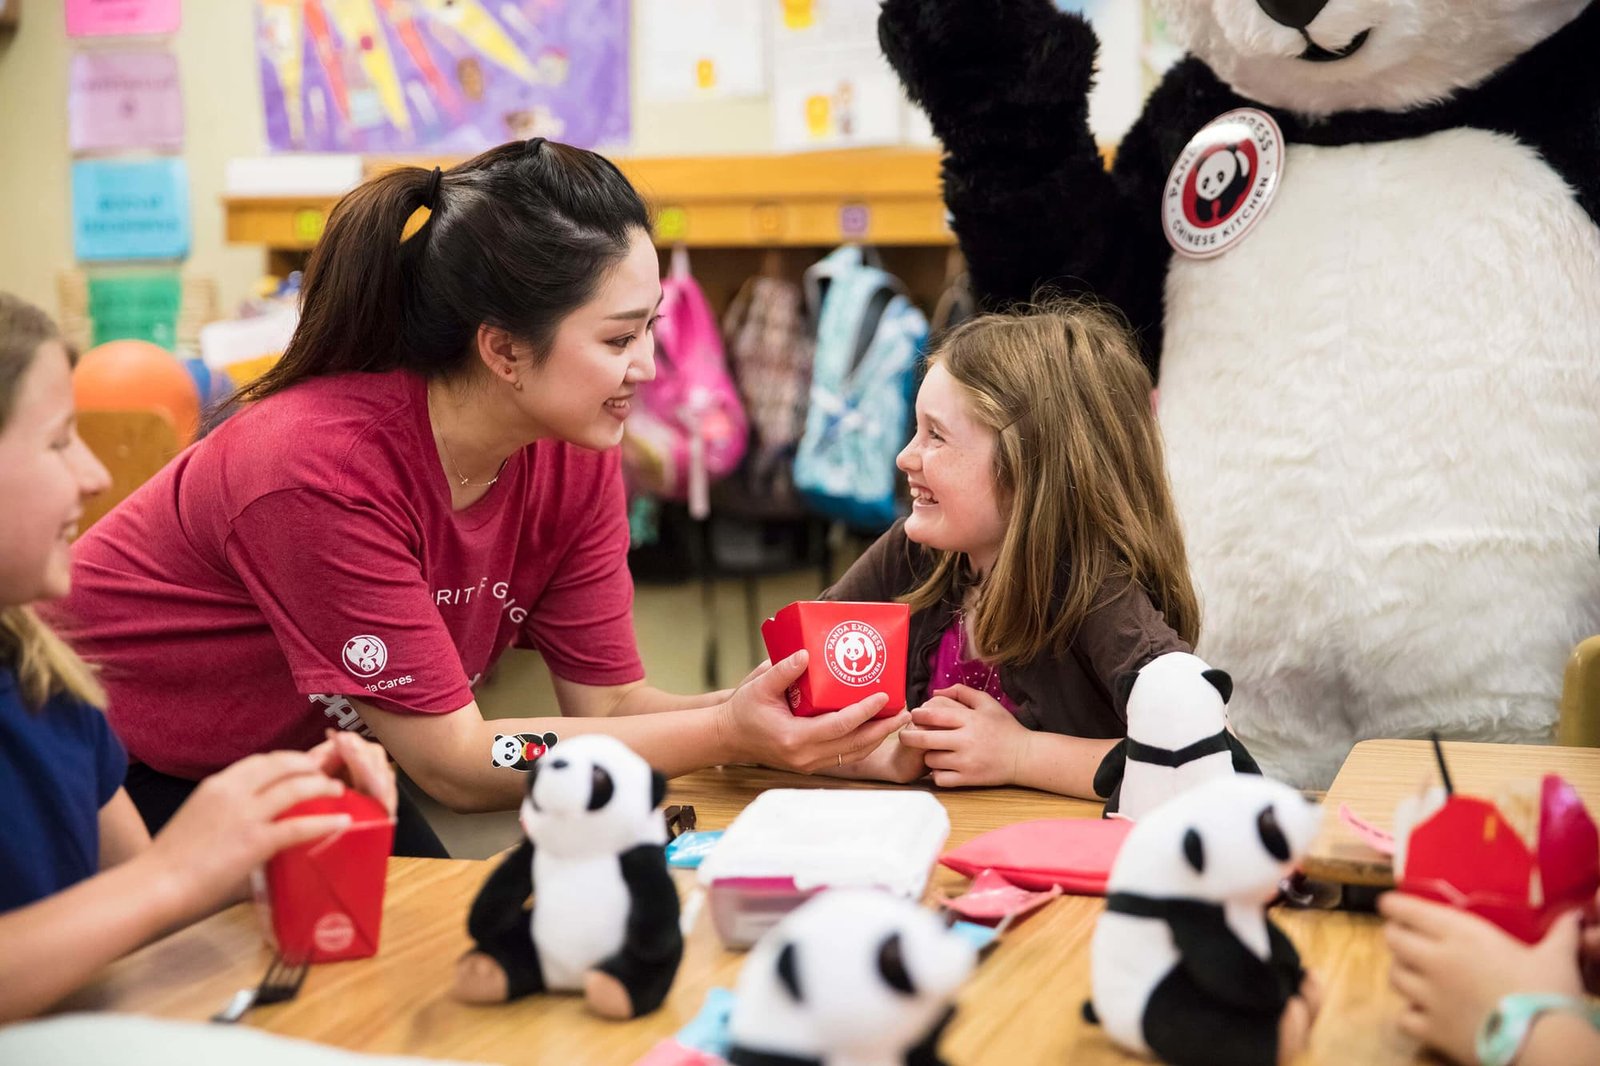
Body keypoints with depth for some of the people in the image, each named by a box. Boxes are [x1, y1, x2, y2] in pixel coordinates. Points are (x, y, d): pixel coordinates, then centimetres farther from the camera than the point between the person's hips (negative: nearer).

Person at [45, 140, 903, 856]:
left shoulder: (573, 454, -14)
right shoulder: (324, 469, -34)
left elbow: (609, 701, -10)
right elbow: (453, 762, -29)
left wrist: (758, 709, -31)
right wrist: (727, 735, -34)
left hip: (304, 756, 6)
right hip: (120, 782, -6)